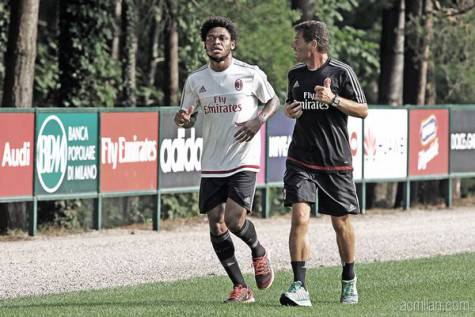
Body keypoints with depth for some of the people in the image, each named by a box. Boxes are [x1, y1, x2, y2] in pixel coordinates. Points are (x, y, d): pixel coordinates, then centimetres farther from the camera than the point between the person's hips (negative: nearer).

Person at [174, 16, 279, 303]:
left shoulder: (251, 74, -5)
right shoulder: (195, 80, 4)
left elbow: (273, 101, 9)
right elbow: (189, 116, 14)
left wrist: (259, 120, -12)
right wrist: (183, 119, -11)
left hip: (244, 161, -4)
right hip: (212, 165, 4)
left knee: (235, 219, -17)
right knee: (216, 226, -1)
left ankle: (259, 252, 18)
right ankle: (241, 288, 12)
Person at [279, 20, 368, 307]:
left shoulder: (341, 72, -5)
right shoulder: (296, 74, 9)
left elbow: (363, 110, -4)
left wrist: (333, 99, -18)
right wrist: (289, 111, 2)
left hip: (336, 161, -3)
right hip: (301, 159, 3)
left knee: (341, 222, 7)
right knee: (300, 217, -14)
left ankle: (349, 282, 29)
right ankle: (300, 288, -17)